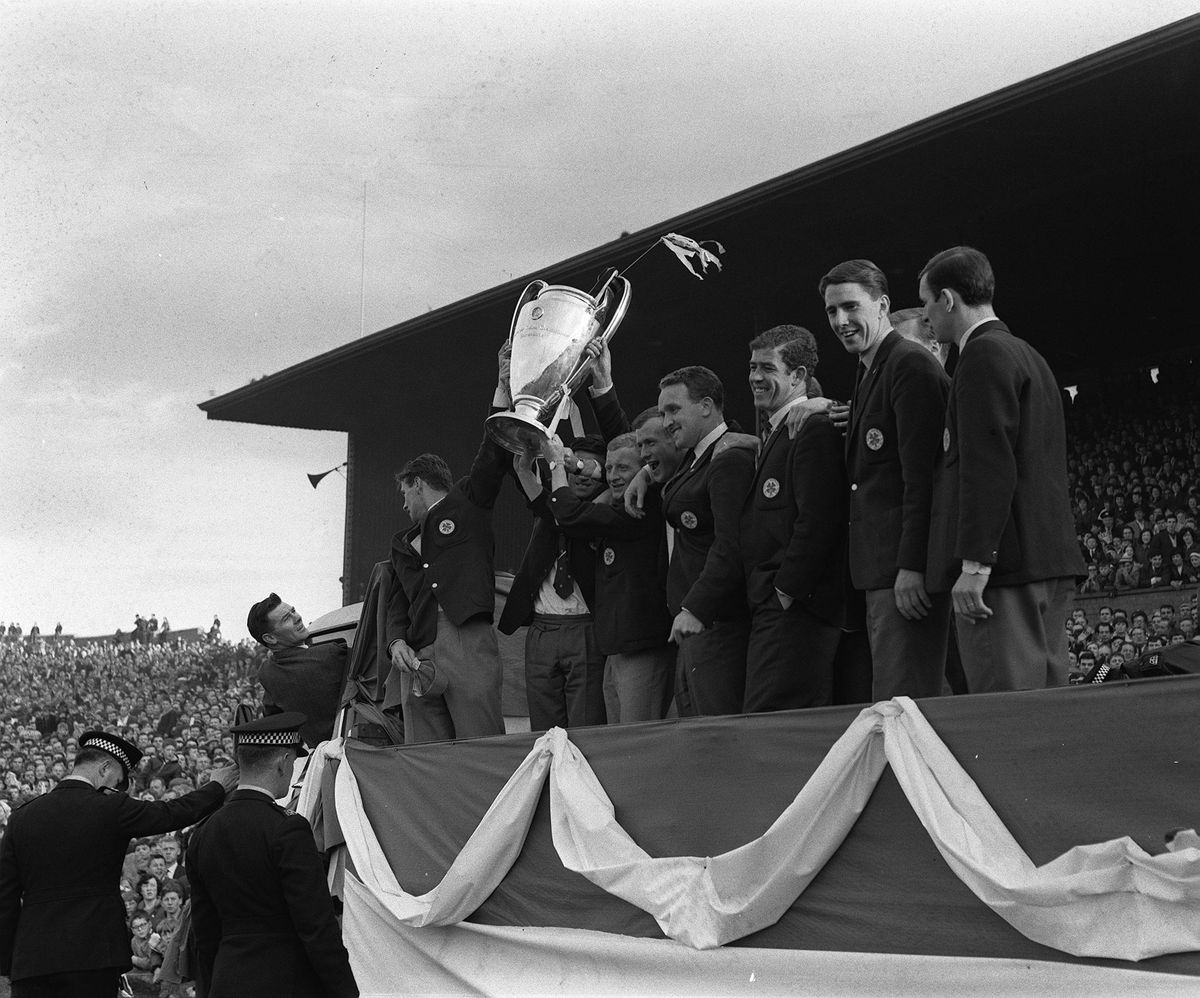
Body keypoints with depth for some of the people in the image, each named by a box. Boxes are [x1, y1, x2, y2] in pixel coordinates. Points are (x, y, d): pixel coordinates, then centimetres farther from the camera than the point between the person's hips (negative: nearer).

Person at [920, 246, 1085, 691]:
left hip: (1005, 569, -10)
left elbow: (989, 465, -17)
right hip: (1050, 564, 10)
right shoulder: (1029, 357, 23)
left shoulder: (985, 355, -8)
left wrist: (974, 564, -19)